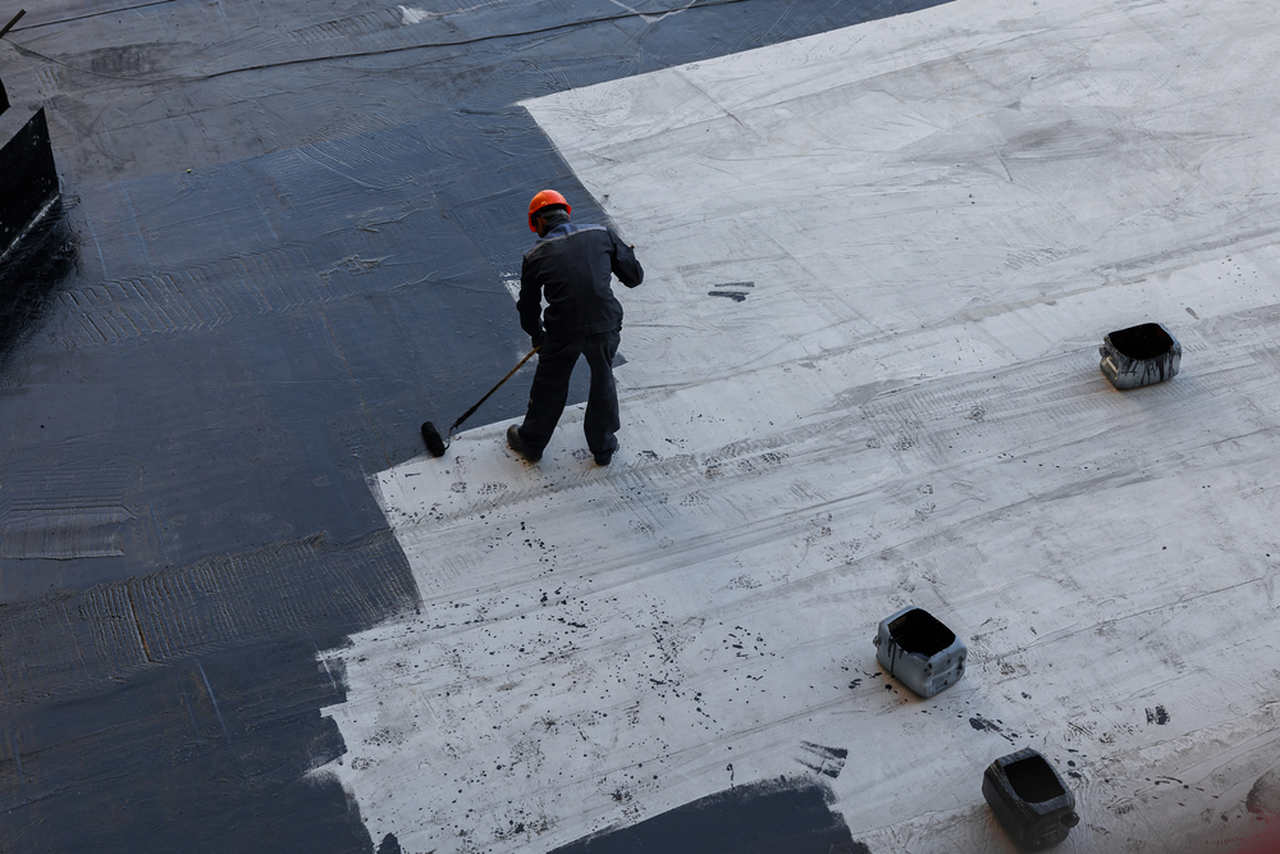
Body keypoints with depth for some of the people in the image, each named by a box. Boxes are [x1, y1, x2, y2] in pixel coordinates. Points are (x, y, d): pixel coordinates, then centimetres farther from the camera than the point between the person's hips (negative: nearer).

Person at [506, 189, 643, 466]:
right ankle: (603, 447, 38)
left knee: (549, 387, 19)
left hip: (563, 331, -1)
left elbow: (528, 306, 12)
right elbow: (634, 277, 8)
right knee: (603, 381, 24)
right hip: (605, 326, 1)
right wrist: (624, 255, 30)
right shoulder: (602, 235, 4)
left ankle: (531, 443, 40)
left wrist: (537, 335, 31)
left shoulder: (535, 256, 2)